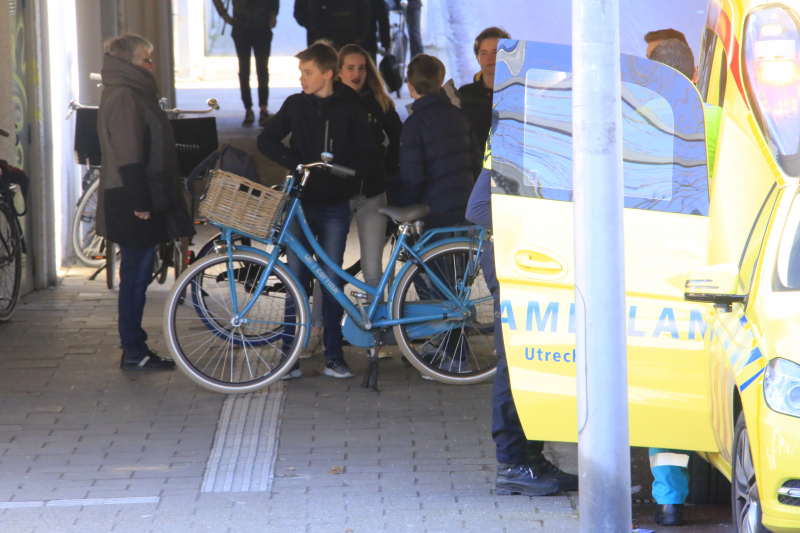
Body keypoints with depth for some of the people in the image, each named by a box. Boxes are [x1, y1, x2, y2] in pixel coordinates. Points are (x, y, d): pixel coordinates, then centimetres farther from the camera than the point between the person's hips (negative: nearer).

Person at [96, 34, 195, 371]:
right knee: (136, 275, -4)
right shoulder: (124, 98, -17)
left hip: (141, 201, 10)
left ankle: (135, 348, 18)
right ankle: (133, 352, 1)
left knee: (137, 274, 13)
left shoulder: (134, 94, 16)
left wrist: (148, 200, 22)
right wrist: (140, 202, -23)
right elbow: (128, 157, -22)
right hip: (131, 204, -10)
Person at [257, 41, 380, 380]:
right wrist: (295, 163, -7)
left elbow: (370, 159, -1)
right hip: (301, 203, 1)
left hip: (334, 207, -1)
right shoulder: (296, 105, 4)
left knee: (332, 281, 2)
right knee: (295, 279, -2)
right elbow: (267, 140, 8)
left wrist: (347, 173, -19)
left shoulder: (349, 108, -1)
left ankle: (334, 356, 9)